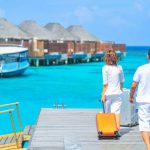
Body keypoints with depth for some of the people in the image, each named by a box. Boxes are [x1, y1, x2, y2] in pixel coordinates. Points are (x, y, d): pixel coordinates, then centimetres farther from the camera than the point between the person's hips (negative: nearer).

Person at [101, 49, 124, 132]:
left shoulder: (105, 68, -9)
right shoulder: (120, 67, 3)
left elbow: (105, 83, -11)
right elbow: (122, 81, 10)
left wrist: (103, 95, -6)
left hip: (108, 93, -3)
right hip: (117, 93, 3)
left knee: (107, 113, 9)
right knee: (116, 113, 3)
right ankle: (117, 130, 0)